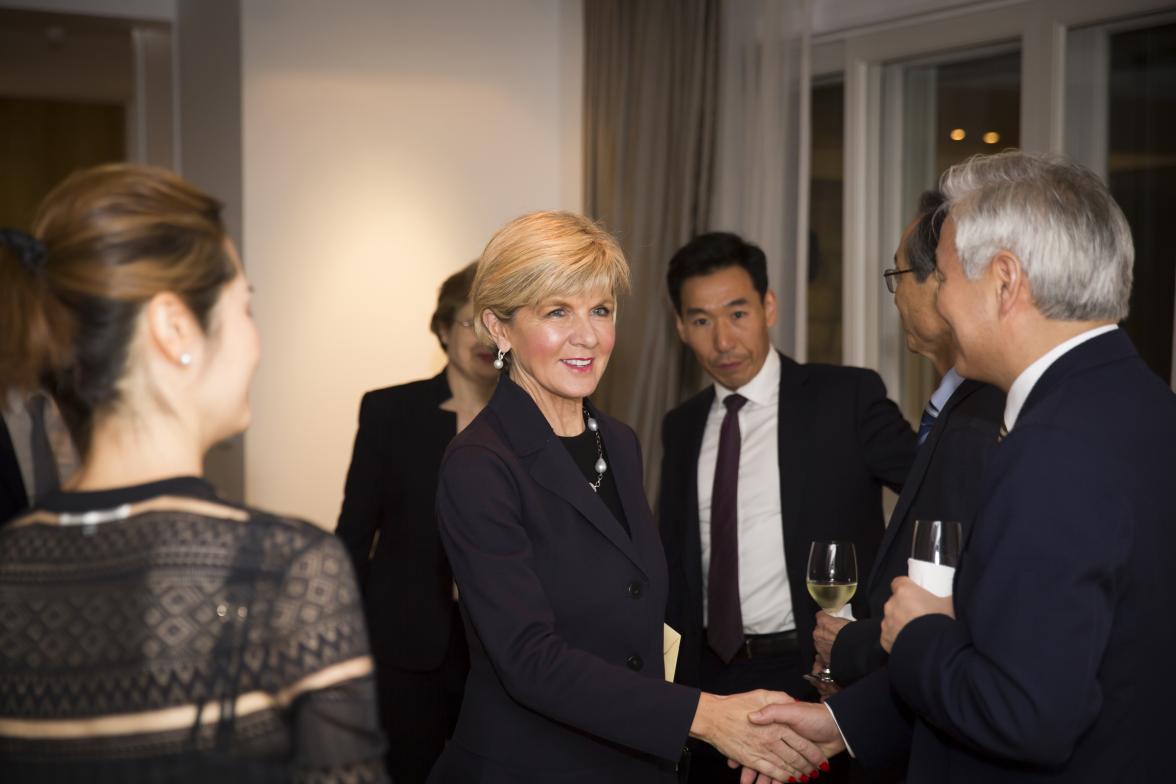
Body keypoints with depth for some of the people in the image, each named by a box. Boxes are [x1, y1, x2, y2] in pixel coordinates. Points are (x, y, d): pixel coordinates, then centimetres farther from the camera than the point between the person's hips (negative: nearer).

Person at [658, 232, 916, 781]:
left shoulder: (847, 398, -7)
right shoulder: (681, 427, 9)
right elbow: (675, 560, 13)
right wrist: (674, 679, 6)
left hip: (816, 673, -4)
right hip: (709, 676, 5)